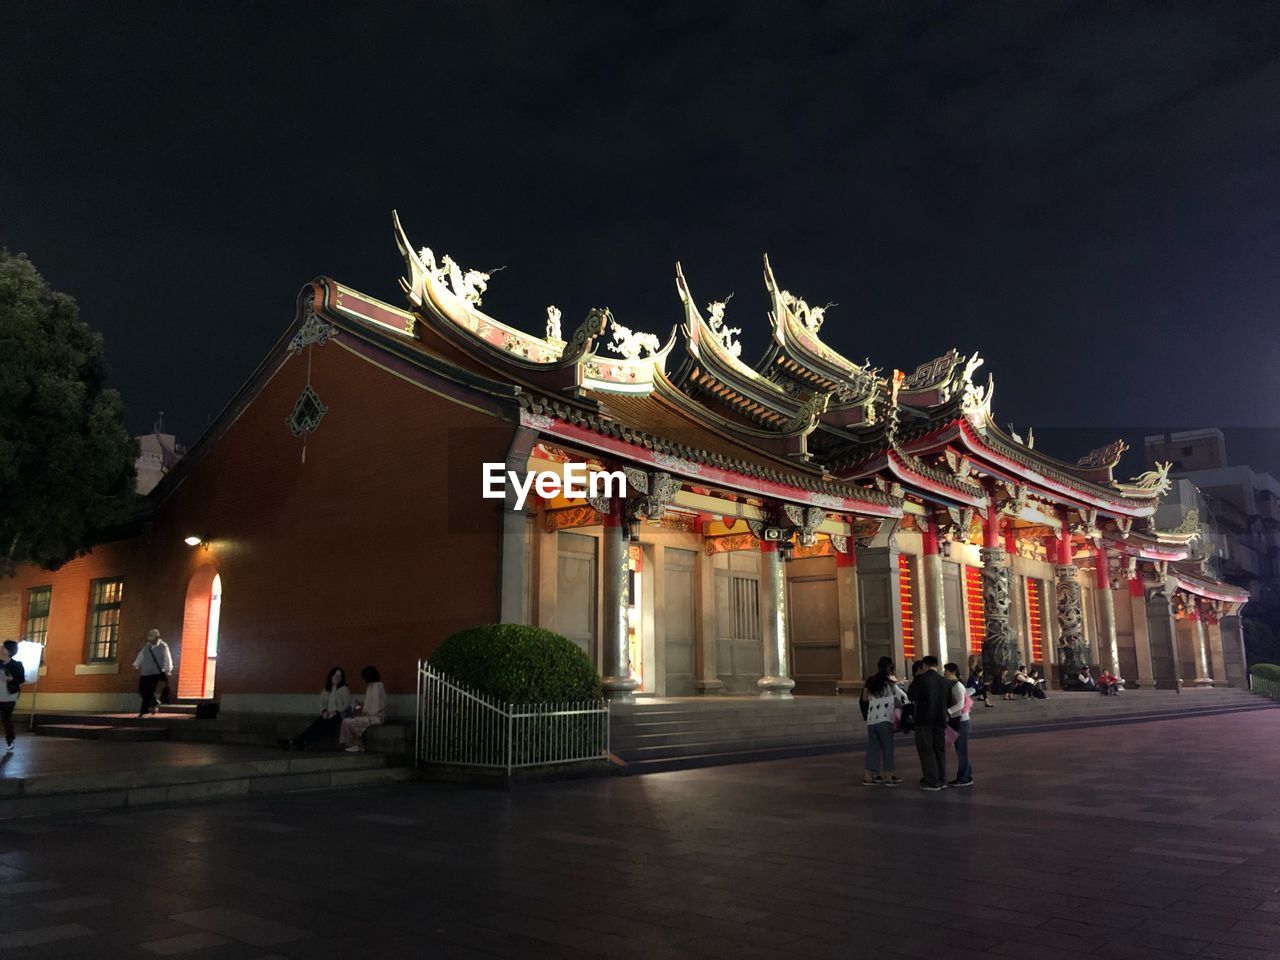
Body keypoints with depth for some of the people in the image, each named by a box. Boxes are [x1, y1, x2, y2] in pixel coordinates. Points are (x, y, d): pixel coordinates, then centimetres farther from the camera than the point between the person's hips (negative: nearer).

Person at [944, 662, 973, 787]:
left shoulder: (958, 686, -14)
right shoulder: (950, 685, 10)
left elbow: (960, 704, -22)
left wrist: (946, 712, -29)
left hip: (960, 720, -8)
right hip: (953, 720, 8)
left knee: (961, 749, -2)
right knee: (959, 749, 13)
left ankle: (964, 778, 4)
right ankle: (966, 776, 21)